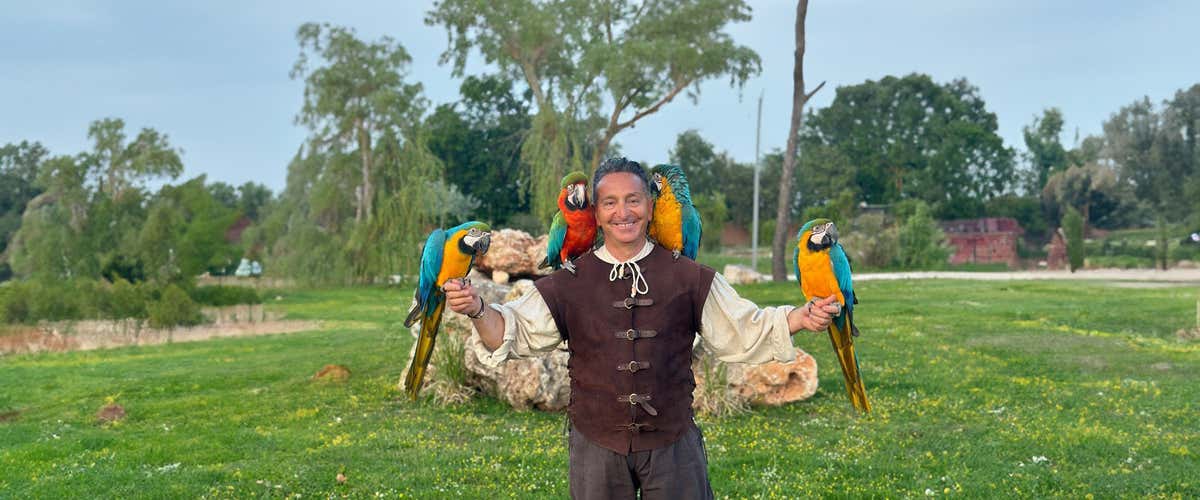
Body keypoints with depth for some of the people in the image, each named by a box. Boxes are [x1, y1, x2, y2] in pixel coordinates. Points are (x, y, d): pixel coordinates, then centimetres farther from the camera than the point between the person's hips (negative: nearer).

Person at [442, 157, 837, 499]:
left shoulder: (687, 277, -1)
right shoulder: (571, 282, -1)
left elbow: (745, 331, 3)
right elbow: (516, 331, -1)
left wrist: (801, 317, -11)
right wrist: (478, 310, -20)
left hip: (673, 443, 0)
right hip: (596, 445, 0)